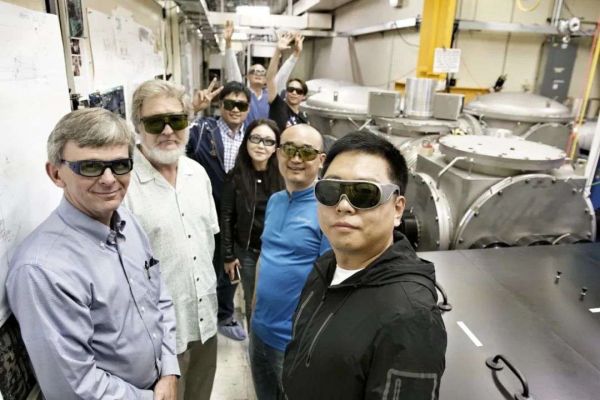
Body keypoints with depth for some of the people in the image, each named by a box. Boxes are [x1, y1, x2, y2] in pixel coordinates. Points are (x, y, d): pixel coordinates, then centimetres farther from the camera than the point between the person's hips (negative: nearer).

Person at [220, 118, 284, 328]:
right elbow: (226, 217, -2)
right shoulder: (235, 177, -5)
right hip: (247, 251, 1)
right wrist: (228, 255, -2)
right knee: (252, 303, 14)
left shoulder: (283, 176, -9)